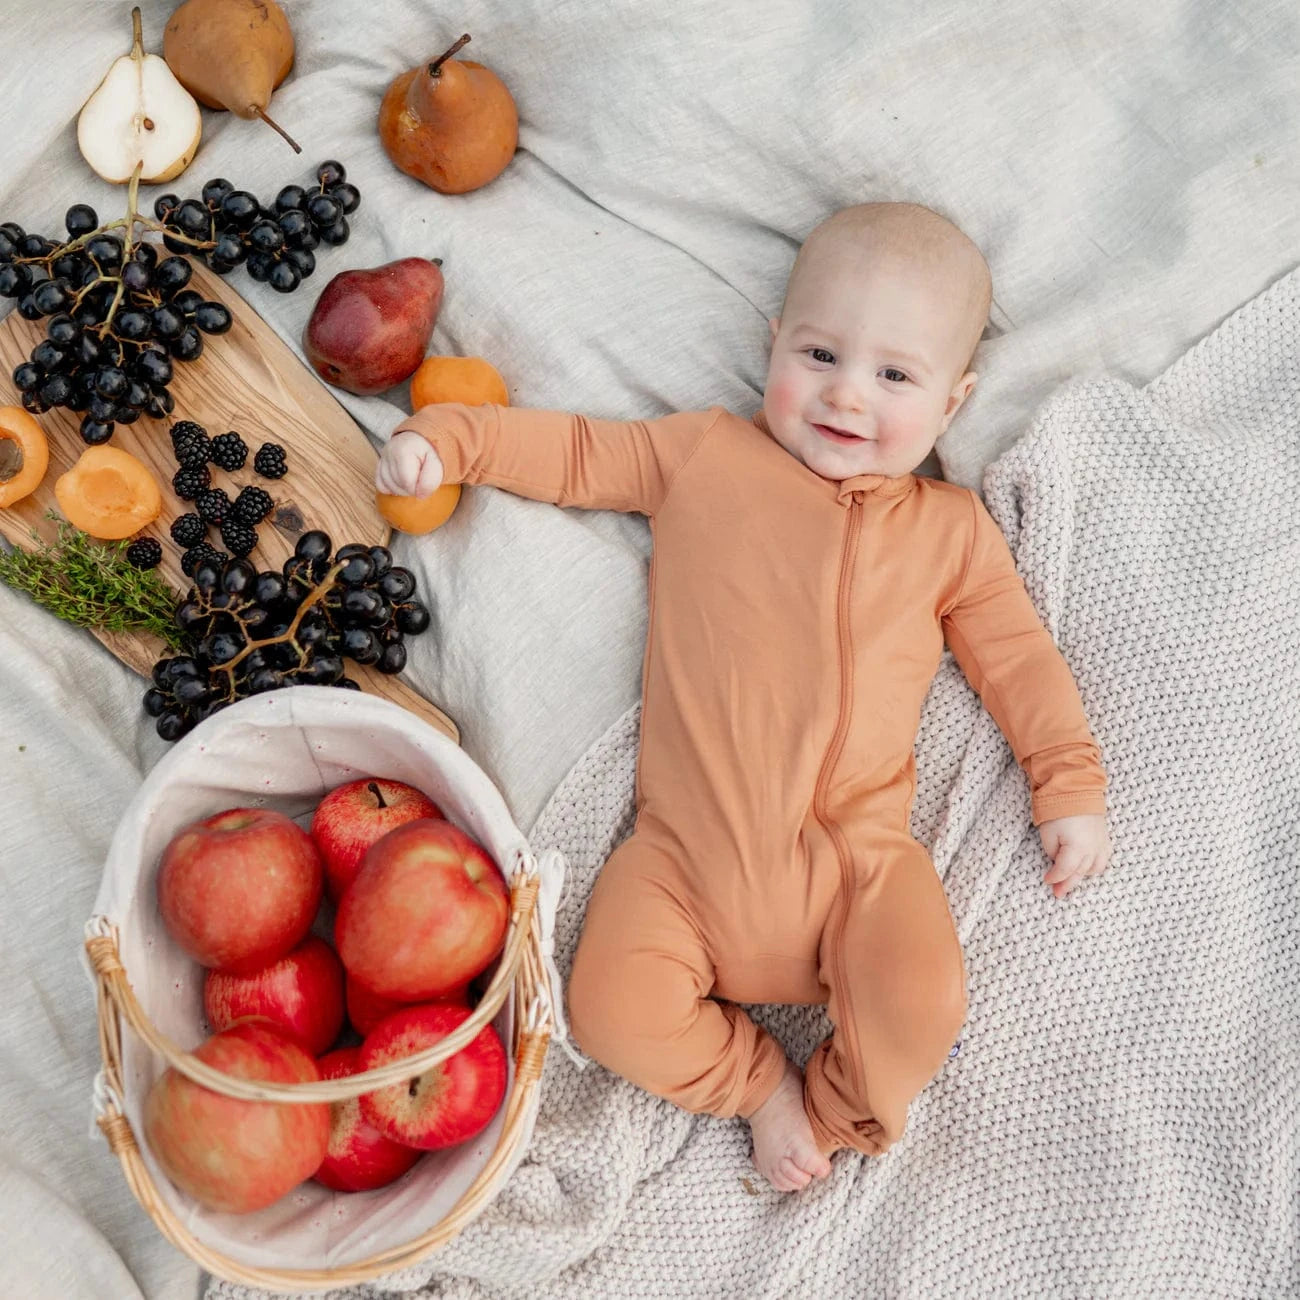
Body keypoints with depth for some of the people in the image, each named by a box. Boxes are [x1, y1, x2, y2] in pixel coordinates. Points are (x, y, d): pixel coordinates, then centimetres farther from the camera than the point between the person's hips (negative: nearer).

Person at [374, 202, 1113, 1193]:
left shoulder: (952, 532, 12)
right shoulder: (704, 455, 9)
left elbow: (1019, 655, 17)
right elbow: (579, 453, 17)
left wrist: (1071, 783, 11)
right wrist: (450, 438, 8)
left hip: (853, 849, 0)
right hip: (687, 847, 0)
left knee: (923, 1007, -22)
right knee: (617, 1011, -17)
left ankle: (837, 1108, 12)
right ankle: (758, 1083, 13)